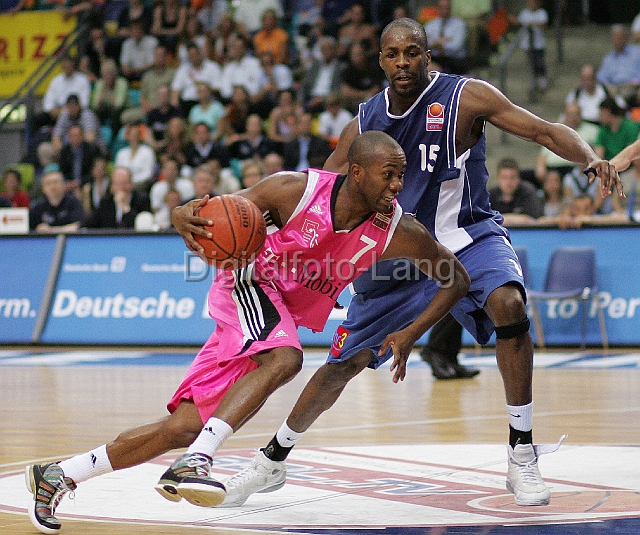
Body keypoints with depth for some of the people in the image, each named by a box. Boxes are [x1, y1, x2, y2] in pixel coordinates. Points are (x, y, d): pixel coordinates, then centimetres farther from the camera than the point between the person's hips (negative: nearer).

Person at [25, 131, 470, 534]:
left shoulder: (399, 233, -12)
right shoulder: (297, 189, -19)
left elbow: (457, 279, -1)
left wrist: (411, 334, -13)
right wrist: (188, 220, -36)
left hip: (289, 317, 4)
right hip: (249, 284, -4)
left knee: (184, 427, -1)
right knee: (284, 358, -37)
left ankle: (59, 476, 10)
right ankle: (194, 463, -40)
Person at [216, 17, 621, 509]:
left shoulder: (466, 97, -14)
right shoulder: (365, 122, -3)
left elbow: (546, 131, -18)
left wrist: (590, 159, -38)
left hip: (467, 236, -3)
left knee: (509, 305, -35)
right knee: (344, 363, 7)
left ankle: (522, 455, -23)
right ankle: (273, 461, 28)